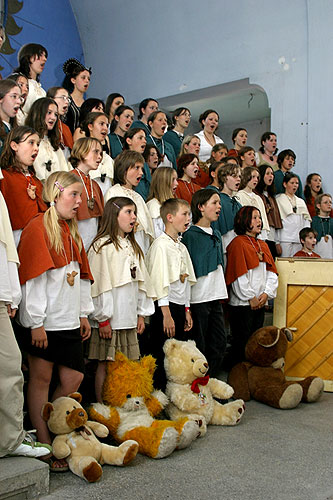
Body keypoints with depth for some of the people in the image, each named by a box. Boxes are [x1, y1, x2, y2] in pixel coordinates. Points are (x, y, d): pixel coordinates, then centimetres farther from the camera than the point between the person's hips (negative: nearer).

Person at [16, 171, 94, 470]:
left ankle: (51, 431, 25)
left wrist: (84, 314, 15)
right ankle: (45, 446, 15)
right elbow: (33, 277, -14)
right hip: (44, 322, -8)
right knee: (41, 379, 4)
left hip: (69, 320, 8)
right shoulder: (38, 228, -9)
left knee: (74, 378, 7)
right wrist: (36, 322, -15)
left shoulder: (71, 231, 15)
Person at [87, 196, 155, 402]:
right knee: (106, 364, 1)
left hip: (129, 319, 7)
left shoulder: (132, 247, 17)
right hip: (110, 321, -7)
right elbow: (99, 285, -13)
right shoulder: (102, 246, -9)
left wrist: (141, 313, 14)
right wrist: (103, 318, -14)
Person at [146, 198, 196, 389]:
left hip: (181, 307, 8)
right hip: (166, 307, -8)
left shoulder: (182, 247, 15)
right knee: (162, 356, -3)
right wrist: (166, 314, -19)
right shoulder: (161, 244, -11)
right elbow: (159, 281, -17)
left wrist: (187, 310, 15)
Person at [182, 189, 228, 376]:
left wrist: (221, 292, 19)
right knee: (199, 344, 1)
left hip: (216, 295, 8)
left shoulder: (217, 234, 15)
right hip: (198, 297, -7)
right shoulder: (190, 235, -10)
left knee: (220, 341, 10)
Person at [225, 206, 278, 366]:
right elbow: (239, 275, -15)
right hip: (242, 303, -7)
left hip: (260, 303, 7)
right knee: (241, 342, 0)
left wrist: (266, 293, -2)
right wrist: (251, 297, -13)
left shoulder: (263, 245, 15)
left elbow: (272, 272, 12)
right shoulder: (238, 243, -10)